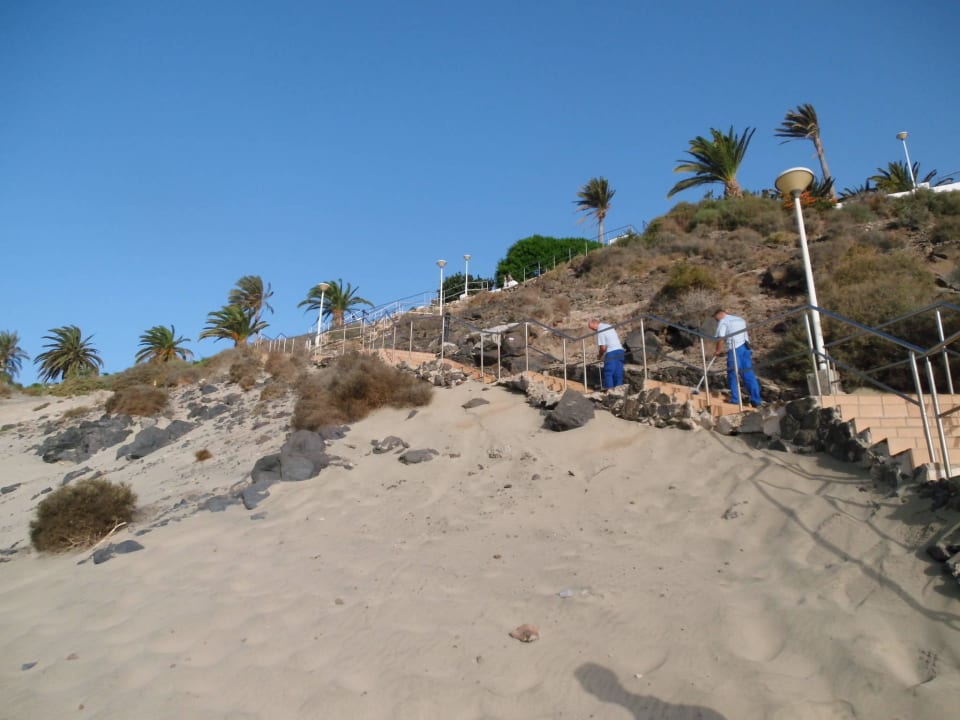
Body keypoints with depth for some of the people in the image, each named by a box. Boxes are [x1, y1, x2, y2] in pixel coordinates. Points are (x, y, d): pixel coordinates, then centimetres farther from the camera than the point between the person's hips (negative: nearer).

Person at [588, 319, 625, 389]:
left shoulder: (600, 331, -11)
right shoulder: (609, 325, 16)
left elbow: (603, 347, -14)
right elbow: (618, 337, 24)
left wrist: (599, 356, 3)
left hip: (611, 353, -8)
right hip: (620, 350, 8)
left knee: (608, 374, 0)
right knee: (618, 374, 8)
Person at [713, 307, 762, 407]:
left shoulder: (723, 321, 2)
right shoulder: (741, 319, 25)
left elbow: (720, 338, -10)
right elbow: (747, 336, 22)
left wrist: (718, 351, 1)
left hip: (735, 349, -7)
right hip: (746, 347, 7)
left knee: (733, 375, 1)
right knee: (749, 374, 7)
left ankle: (735, 400, 1)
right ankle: (756, 401, 6)